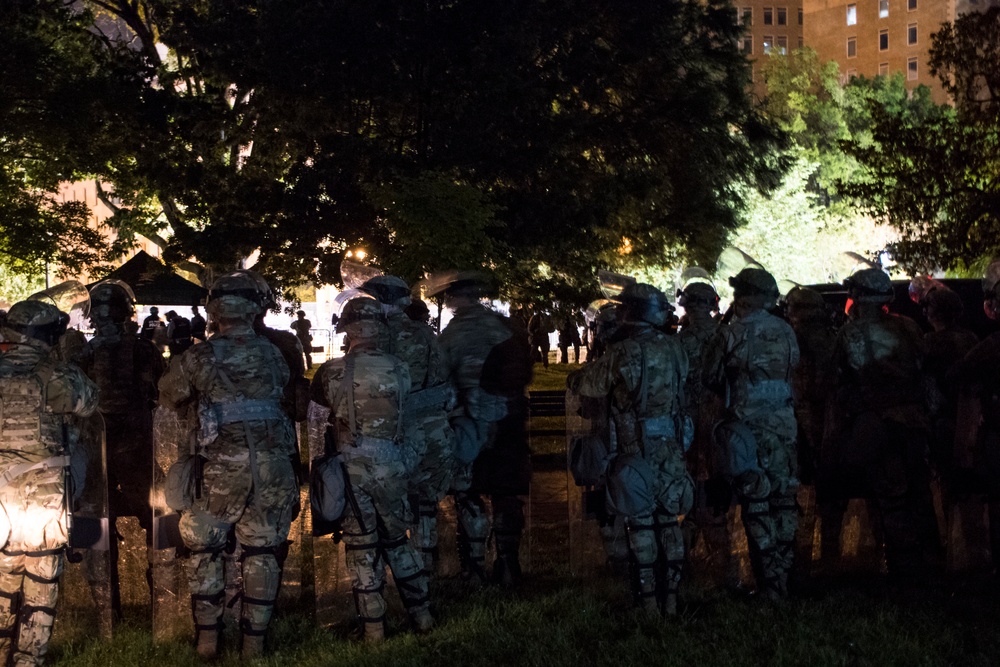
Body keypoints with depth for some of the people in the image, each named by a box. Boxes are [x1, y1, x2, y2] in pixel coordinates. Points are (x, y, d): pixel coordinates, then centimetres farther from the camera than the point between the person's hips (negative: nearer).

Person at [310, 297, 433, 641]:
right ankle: (422, 614, 24)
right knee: (397, 539, 19)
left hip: (351, 467, -2)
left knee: (361, 548, 6)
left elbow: (316, 398, 5)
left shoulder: (333, 371, -10)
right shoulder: (398, 370, -3)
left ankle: (374, 628, 10)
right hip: (390, 464, 2)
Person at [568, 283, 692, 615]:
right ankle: (670, 597, 17)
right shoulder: (674, 348, 1)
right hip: (670, 447, 4)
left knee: (641, 523, 4)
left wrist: (573, 378, 20)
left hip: (637, 448, -4)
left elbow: (587, 384, -3)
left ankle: (648, 600, 7)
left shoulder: (623, 352, -14)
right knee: (669, 520, 12)